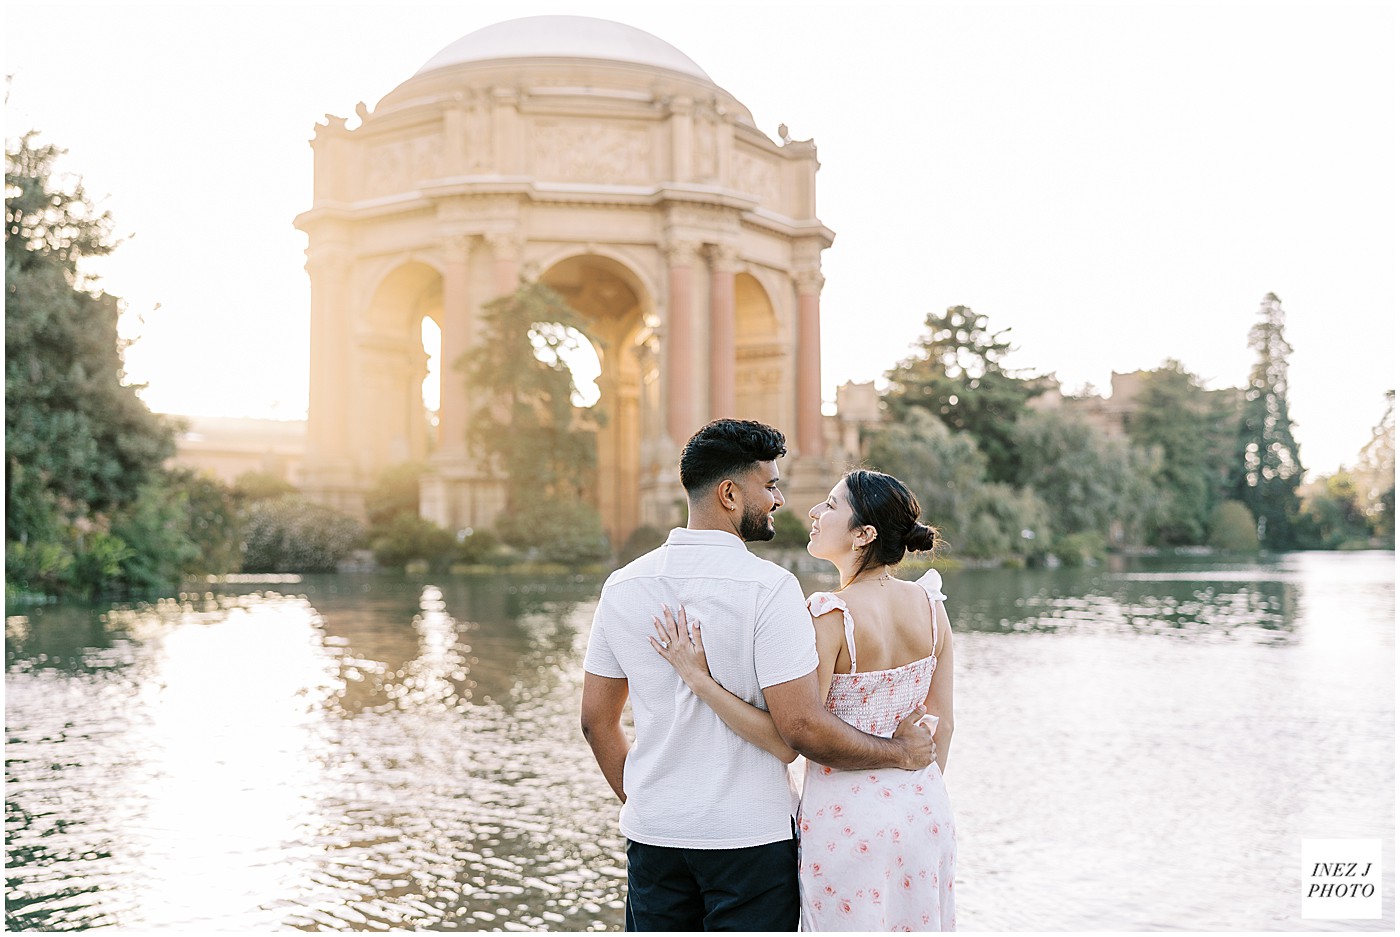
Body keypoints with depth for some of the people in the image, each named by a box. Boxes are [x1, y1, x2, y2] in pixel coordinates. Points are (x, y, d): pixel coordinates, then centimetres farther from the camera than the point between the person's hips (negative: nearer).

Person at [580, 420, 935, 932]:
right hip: (750, 834, -5)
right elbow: (801, 727, -19)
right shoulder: (768, 587, -16)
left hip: (653, 833, 5)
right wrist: (899, 751, -4)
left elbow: (596, 720, 8)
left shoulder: (622, 586, 1)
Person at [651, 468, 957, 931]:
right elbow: (942, 725, 5)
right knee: (918, 922, 19)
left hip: (848, 816, -6)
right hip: (925, 807, 6)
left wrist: (698, 677, -20)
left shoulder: (832, 616, -21)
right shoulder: (930, 604, -2)